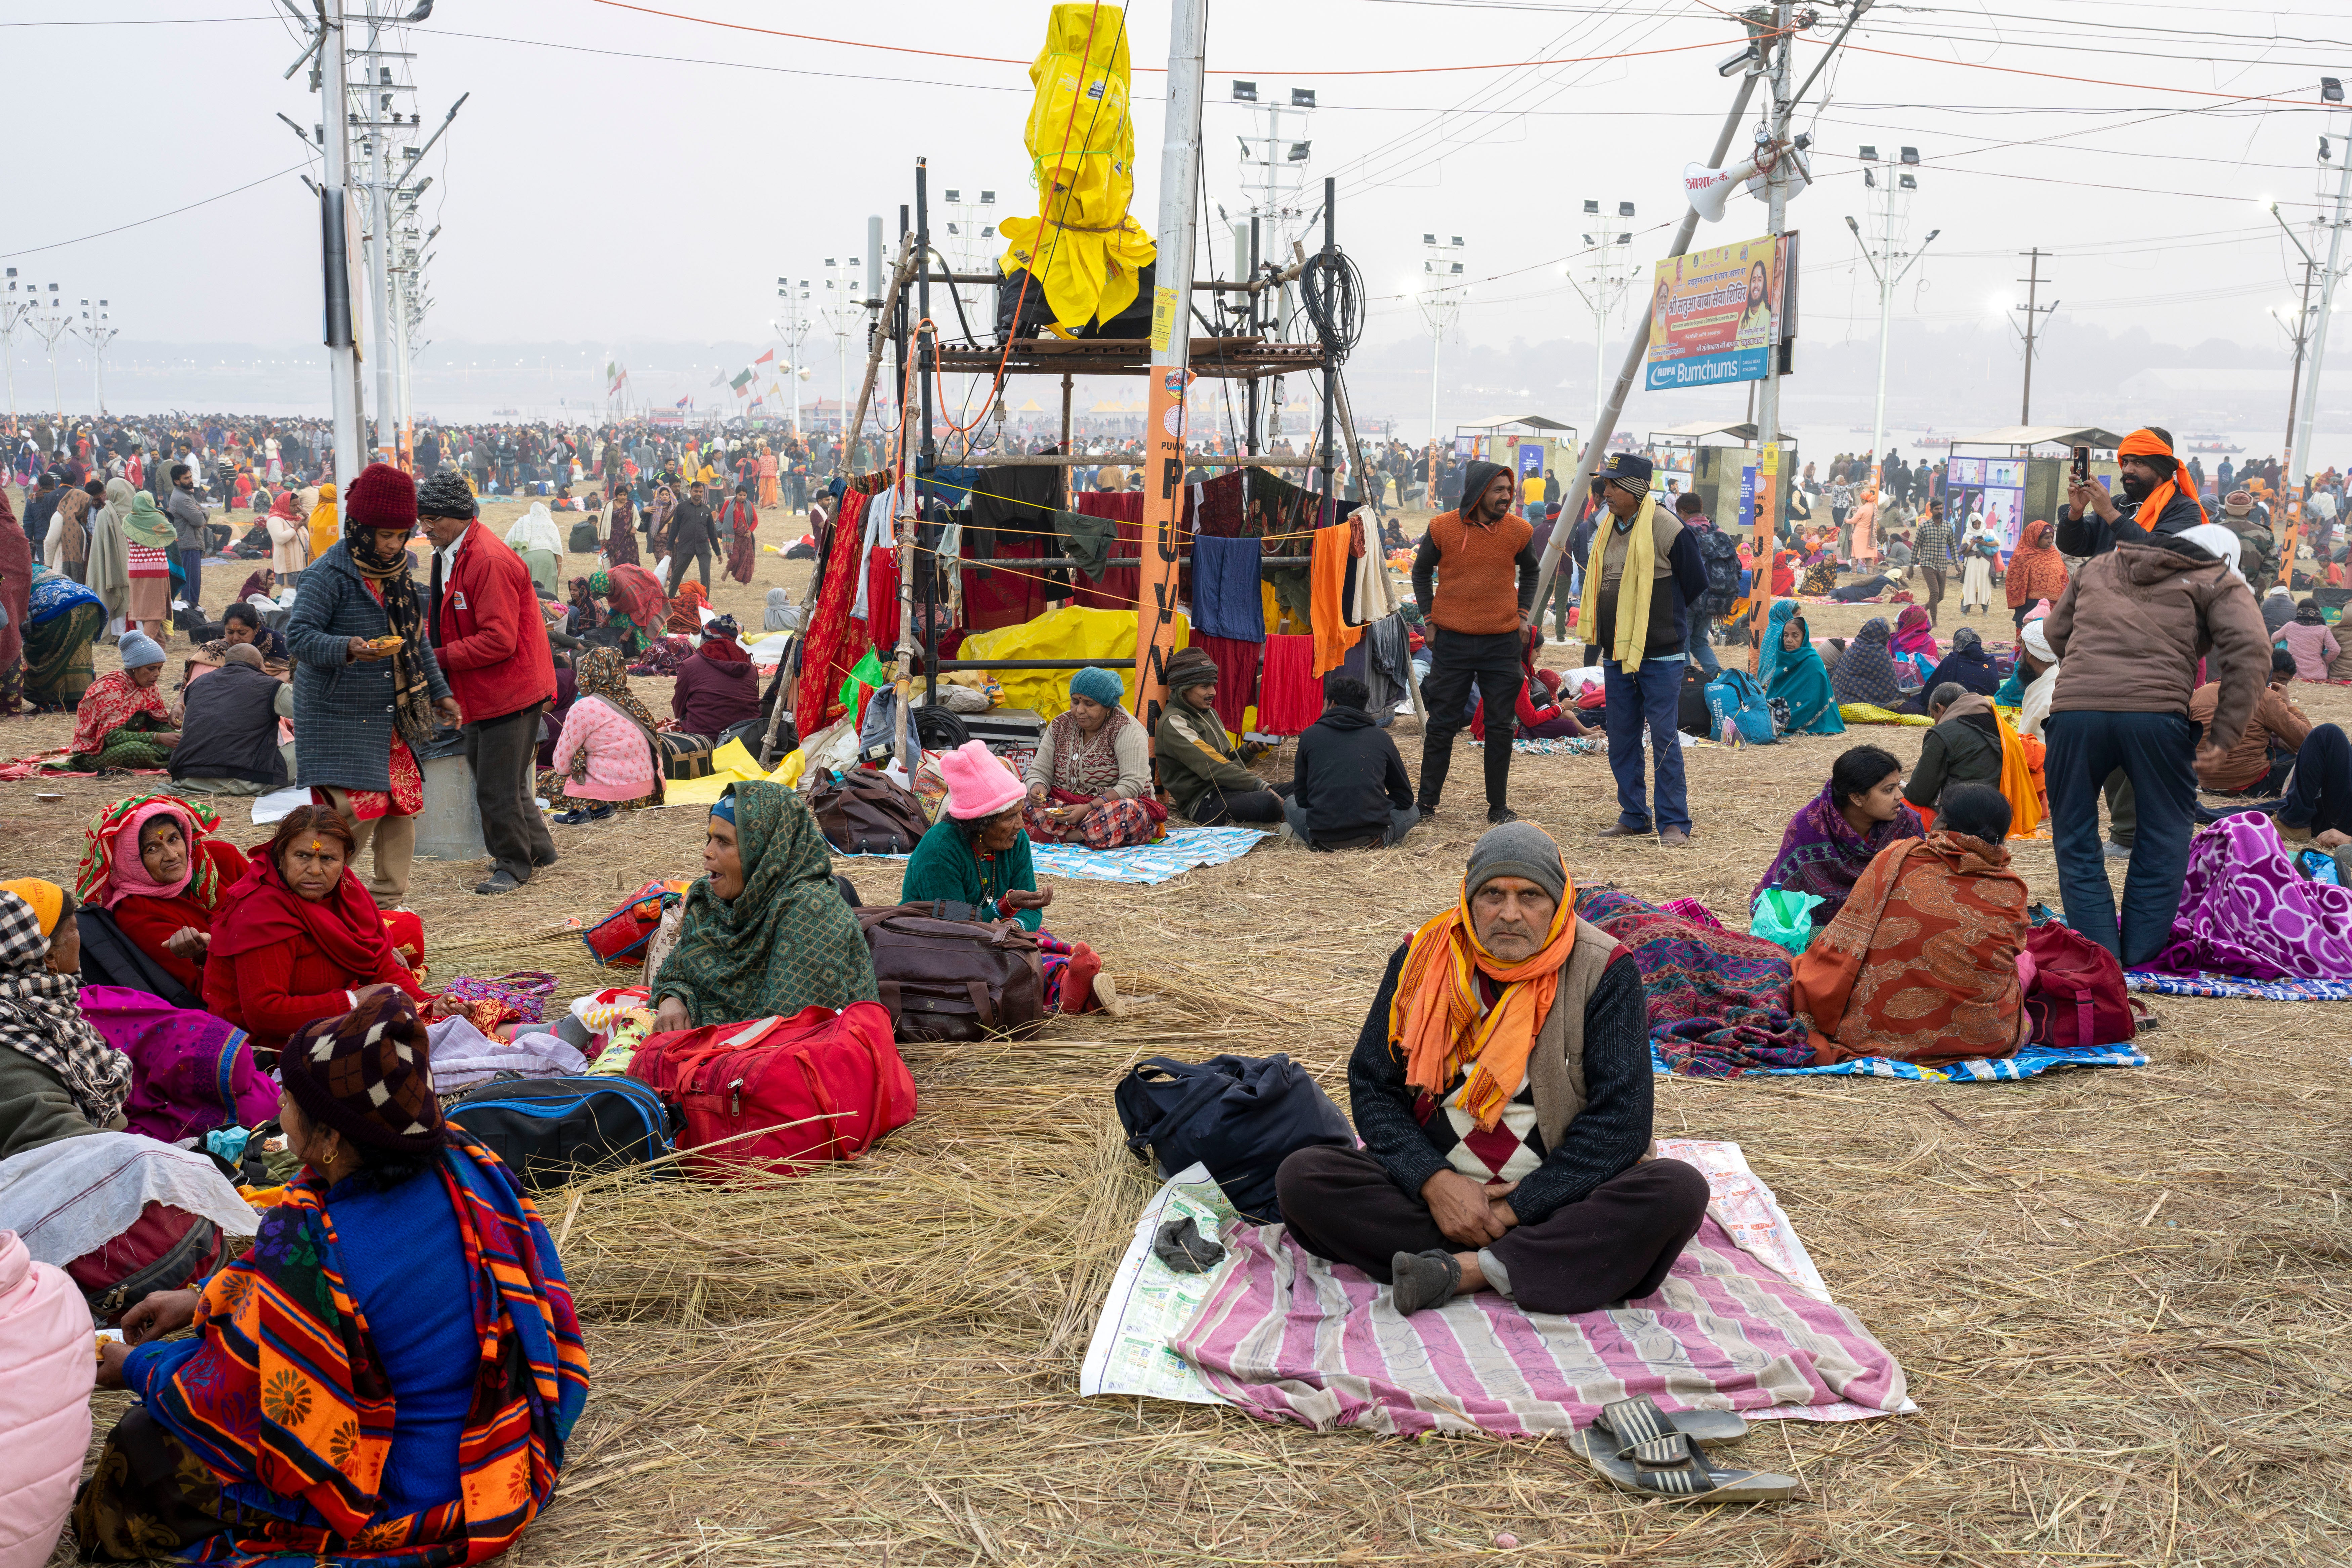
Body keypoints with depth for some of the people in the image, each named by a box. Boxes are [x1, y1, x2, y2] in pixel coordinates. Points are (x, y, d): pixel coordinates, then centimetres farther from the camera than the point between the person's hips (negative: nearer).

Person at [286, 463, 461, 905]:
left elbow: (418, 636, 20)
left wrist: (439, 691, 17)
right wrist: (347, 648, -38)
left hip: (395, 714, 8)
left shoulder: (401, 568, 10)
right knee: (359, 809, -12)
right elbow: (298, 635, -21)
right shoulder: (329, 574, -15)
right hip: (342, 716, -7)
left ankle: (388, 901, 20)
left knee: (402, 803, 7)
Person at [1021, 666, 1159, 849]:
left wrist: (1088, 809, -29)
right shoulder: (1061, 725, 7)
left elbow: (1133, 784, -19)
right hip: (1064, 806, 4)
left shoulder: (1125, 729, -9)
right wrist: (1037, 789, -20)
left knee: (1129, 812, -39)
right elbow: (1039, 772, 6)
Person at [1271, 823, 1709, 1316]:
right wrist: (1435, 1181, -17)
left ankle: (1468, 1269, -28)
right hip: (1429, 1186, 2)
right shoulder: (1421, 959, 1)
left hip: (1554, 1196, -1)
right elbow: (1371, 1087, 0)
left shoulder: (1604, 970, -5)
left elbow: (1619, 1118, -10)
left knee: (1678, 1191, -29)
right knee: (1302, 1178, -22)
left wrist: (1520, 1207, -17)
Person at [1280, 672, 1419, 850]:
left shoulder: (1309, 735, 7)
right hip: (1373, 835, -1)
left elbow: (1301, 797, 14)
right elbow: (1405, 798, 15)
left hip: (1322, 839, 1)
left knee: (1290, 802, 33)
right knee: (1412, 810, 29)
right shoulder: (1381, 737, 9)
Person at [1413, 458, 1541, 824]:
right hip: (1452, 642, -1)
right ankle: (1427, 802, 14)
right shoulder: (1442, 528, -5)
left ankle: (1498, 805, 17)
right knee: (1442, 725, 4)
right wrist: (1430, 619, 5)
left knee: (1500, 728, 6)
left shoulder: (1519, 531, 0)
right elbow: (1421, 572, 10)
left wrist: (1522, 614, 9)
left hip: (1502, 643, 2)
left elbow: (1530, 571, 19)